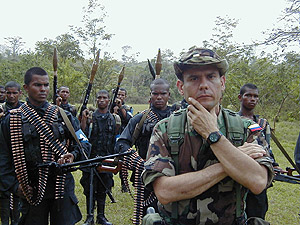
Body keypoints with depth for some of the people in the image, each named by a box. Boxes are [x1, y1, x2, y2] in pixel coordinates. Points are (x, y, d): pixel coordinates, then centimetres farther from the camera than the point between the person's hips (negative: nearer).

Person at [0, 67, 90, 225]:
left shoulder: (63, 116, 6)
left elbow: (84, 143, 7)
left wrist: (73, 155, -13)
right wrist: (13, 185, -7)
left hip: (63, 188, 1)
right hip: (31, 191, -1)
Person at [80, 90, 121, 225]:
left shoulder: (114, 118, 8)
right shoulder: (90, 116, 1)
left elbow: (116, 139, 11)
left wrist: (118, 127, -4)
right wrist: (83, 120, -15)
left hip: (107, 159, 2)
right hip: (91, 158, -2)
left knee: (103, 189, 10)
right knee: (90, 188, 4)